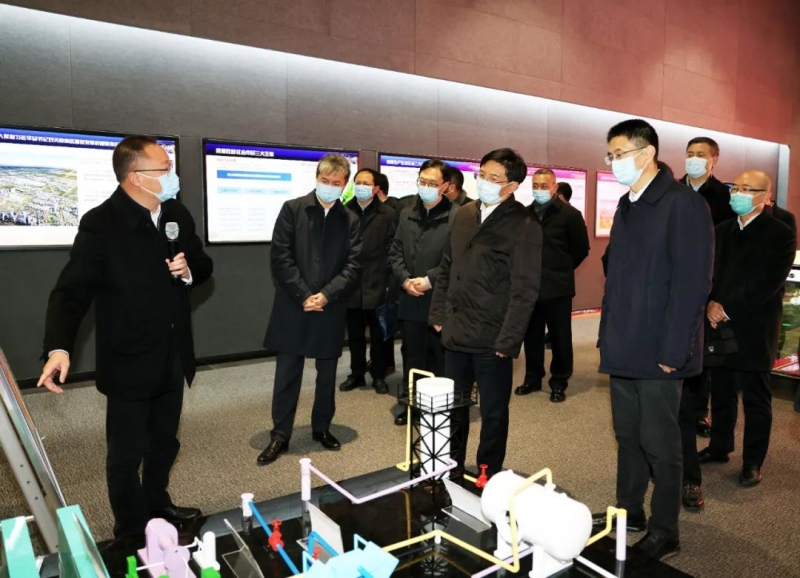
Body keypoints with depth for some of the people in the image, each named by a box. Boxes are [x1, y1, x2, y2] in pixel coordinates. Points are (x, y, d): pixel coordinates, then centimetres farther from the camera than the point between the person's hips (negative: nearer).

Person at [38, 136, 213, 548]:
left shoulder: (178, 214, 1)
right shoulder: (100, 224, -18)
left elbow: (203, 265, 11)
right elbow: (72, 290, -19)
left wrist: (190, 271, -12)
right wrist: (59, 347, -33)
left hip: (172, 358, 6)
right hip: (129, 362, -6)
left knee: (165, 442, 23)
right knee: (126, 454, 11)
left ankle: (158, 505, 45)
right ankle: (132, 534, 31)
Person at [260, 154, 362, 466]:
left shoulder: (350, 220, 5)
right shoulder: (292, 209, 0)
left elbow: (353, 266, -1)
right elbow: (280, 257, -7)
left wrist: (326, 295, -14)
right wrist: (304, 295, -13)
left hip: (331, 309, 2)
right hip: (293, 307, -1)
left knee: (327, 375, 13)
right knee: (286, 375, 6)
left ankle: (322, 428, 30)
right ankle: (280, 435, 18)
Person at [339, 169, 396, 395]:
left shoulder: (387, 214, -2)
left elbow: (392, 250, -5)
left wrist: (389, 282, -10)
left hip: (376, 284, -2)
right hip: (351, 284, 3)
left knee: (378, 334, 10)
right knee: (354, 334, 13)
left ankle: (378, 376, 24)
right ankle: (357, 374, 28)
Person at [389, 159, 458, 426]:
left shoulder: (457, 216, -9)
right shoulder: (407, 214, 12)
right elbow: (395, 252, 11)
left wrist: (430, 279, -16)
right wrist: (405, 279, -5)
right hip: (411, 300, 6)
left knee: (441, 359, 7)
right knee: (412, 356, 16)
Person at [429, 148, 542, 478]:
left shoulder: (524, 226, -11)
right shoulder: (464, 215, 8)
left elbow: (524, 290, -14)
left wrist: (508, 340, -16)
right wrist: (439, 313, 9)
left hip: (493, 339, -6)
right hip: (456, 333, 6)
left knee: (493, 413, 10)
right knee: (453, 407, 17)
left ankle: (488, 476, 28)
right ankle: (451, 470, 35)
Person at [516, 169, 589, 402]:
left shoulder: (569, 214, -6)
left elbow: (581, 249, -1)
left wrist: (562, 270, 5)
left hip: (557, 287, -4)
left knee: (560, 337, 6)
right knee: (532, 336, 12)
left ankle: (559, 383, 19)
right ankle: (533, 378, 27)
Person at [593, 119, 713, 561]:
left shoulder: (683, 203, -11)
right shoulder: (626, 206, 13)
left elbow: (693, 283, -15)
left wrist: (673, 351, -17)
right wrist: (608, 337, 12)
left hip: (658, 351, -7)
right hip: (624, 348, 7)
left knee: (659, 444, 5)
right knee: (628, 437, 16)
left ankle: (664, 534, 21)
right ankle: (629, 513, 32)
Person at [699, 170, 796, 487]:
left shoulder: (780, 234, -6)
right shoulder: (722, 230, 12)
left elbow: (767, 284, -15)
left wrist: (727, 308, -16)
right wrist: (710, 304, -8)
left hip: (753, 331, -5)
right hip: (719, 327, 5)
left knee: (755, 399, 6)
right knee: (721, 394, 15)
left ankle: (752, 462, 19)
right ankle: (719, 447, 31)